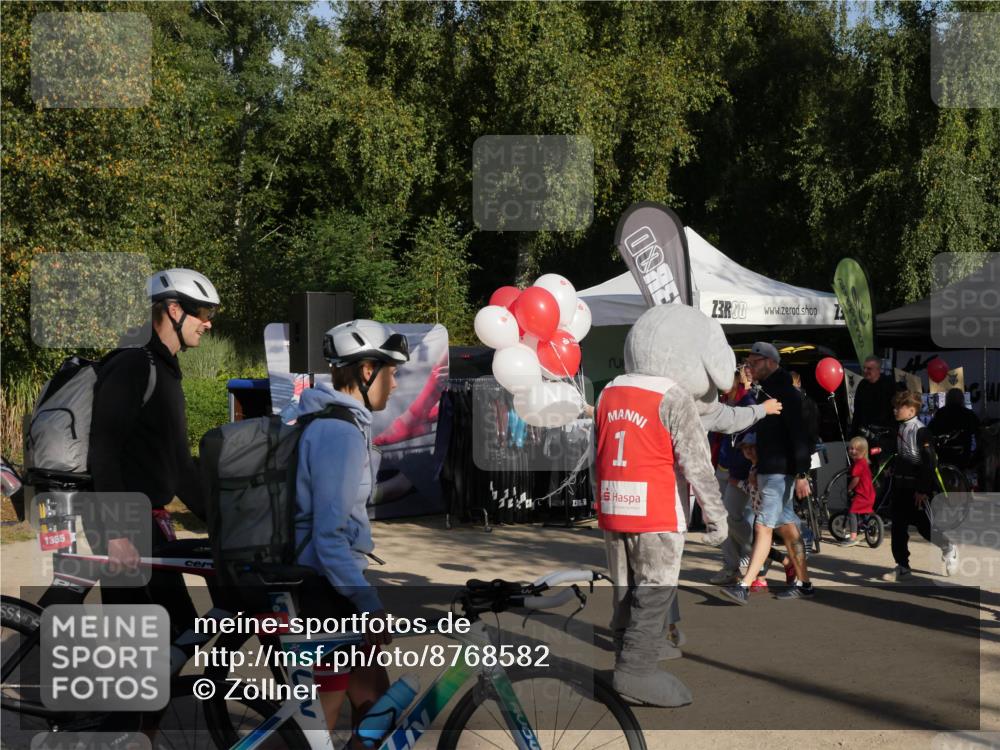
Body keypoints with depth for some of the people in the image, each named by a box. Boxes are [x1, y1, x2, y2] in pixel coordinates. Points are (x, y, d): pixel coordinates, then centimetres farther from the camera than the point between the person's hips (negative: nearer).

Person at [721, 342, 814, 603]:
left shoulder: (785, 393, -14)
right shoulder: (765, 392, 16)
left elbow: (799, 435, -20)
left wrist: (801, 474, -24)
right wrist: (756, 469, 23)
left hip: (780, 472, -10)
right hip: (767, 471, 10)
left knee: (763, 526, -11)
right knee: (787, 527, 12)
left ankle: (744, 587, -14)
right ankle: (803, 584, 18)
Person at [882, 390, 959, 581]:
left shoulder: (921, 431, -14)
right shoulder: (900, 429, 11)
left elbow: (930, 462, -18)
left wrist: (923, 489, -20)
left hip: (917, 488, -8)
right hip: (901, 485, 8)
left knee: (924, 525, -1)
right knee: (898, 528, 4)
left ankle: (948, 549, 26)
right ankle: (902, 568, 10)